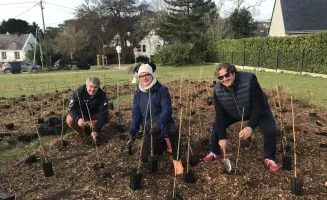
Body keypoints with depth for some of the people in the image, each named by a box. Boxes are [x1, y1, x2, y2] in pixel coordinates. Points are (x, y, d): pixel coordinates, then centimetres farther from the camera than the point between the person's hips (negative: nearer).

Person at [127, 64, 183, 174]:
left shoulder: (162, 90, -9)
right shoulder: (138, 94, 6)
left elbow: (167, 109, -19)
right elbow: (136, 114, 5)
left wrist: (159, 123, -36)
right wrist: (132, 131, -8)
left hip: (163, 125, -5)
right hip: (149, 130, 5)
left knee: (172, 130, -41)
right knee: (145, 158, 1)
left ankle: (176, 160, -18)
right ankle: (162, 144, 29)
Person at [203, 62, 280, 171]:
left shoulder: (249, 80, -39)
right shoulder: (218, 90, -26)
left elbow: (258, 106, -34)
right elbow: (220, 114, -19)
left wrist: (250, 126, -41)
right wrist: (222, 137, -20)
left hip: (258, 109, -3)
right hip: (233, 112, 3)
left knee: (271, 130, -20)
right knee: (217, 125, -4)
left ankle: (269, 158, 6)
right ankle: (214, 153, 18)